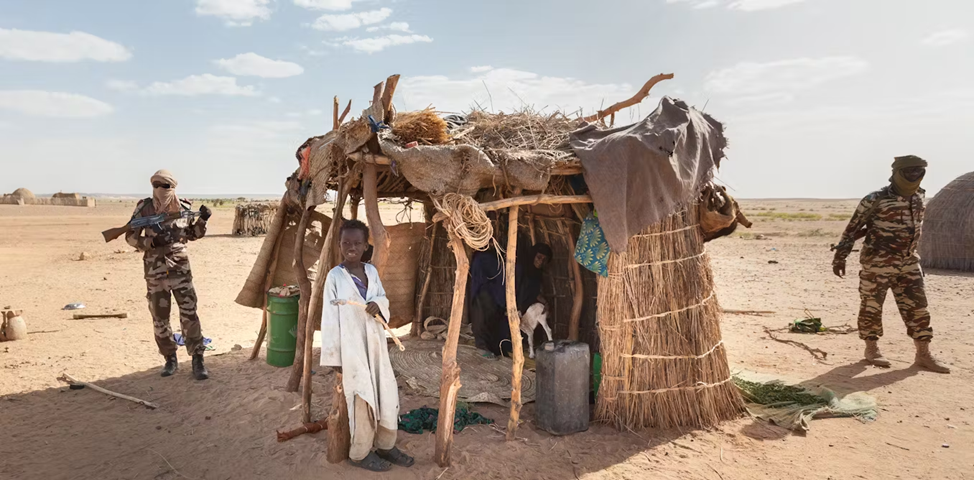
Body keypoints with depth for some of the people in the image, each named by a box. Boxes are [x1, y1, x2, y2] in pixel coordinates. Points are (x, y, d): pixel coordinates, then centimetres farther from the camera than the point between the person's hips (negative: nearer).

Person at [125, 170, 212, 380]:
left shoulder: (184, 207, -1)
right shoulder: (144, 208, -3)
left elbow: (192, 235, 13)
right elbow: (130, 236, 1)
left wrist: (202, 220, -5)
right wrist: (150, 242, -18)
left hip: (180, 269, -1)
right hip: (155, 272, 1)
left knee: (189, 315, -5)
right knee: (160, 319, 9)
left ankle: (197, 361, 3)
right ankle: (170, 359, 24)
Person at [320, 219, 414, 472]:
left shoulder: (372, 271, 5)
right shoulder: (335, 276, -9)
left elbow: (383, 298, 16)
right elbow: (330, 317, -8)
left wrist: (378, 304, -10)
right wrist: (333, 356, -9)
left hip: (375, 344, 5)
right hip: (352, 347, -5)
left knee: (387, 394, 10)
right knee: (362, 400, 1)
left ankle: (385, 445, 29)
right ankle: (360, 453, 21)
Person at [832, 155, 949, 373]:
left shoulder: (918, 198, 7)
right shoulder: (876, 200, -12)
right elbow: (853, 228, -7)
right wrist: (840, 256, -7)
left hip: (908, 264, 6)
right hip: (878, 263, -6)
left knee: (917, 307, 6)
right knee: (872, 306, 4)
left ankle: (923, 354, 15)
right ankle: (871, 349, 18)